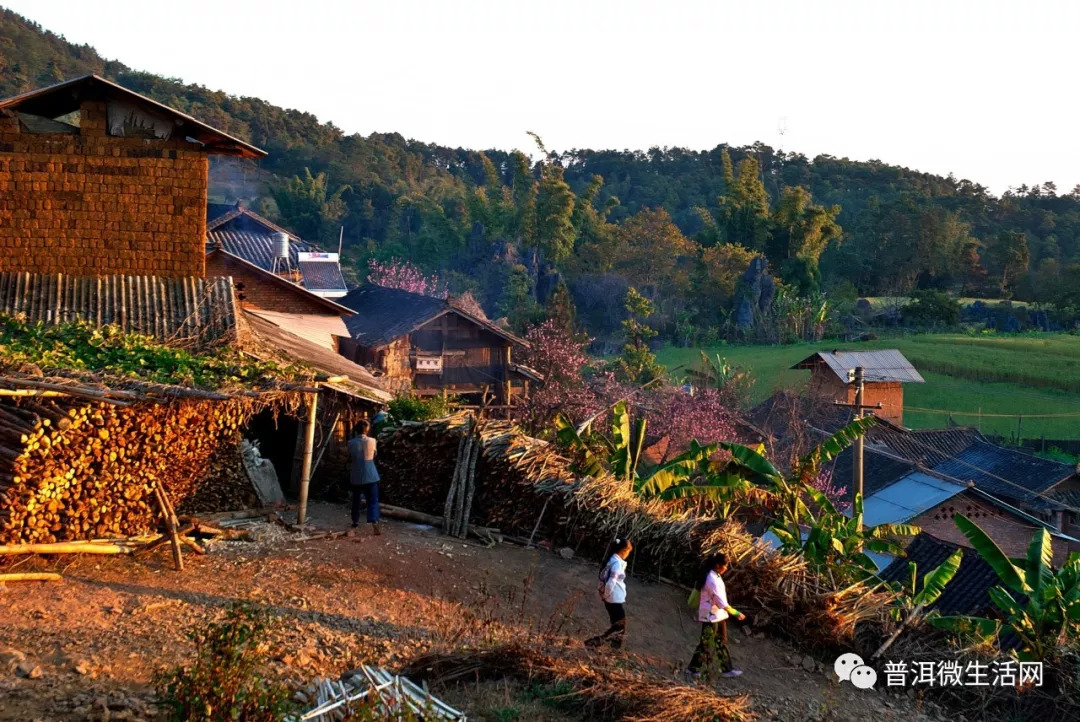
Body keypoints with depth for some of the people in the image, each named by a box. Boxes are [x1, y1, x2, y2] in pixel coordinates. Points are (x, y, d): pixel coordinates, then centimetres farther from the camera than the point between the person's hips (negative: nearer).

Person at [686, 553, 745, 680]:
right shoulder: (713, 580, -25)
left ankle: (727, 669, 22)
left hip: (718, 615, 10)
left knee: (721, 642, 15)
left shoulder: (715, 576, 6)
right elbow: (722, 603, -25)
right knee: (706, 644, -1)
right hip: (711, 616, -10)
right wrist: (736, 613, -18)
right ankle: (693, 669, 9)